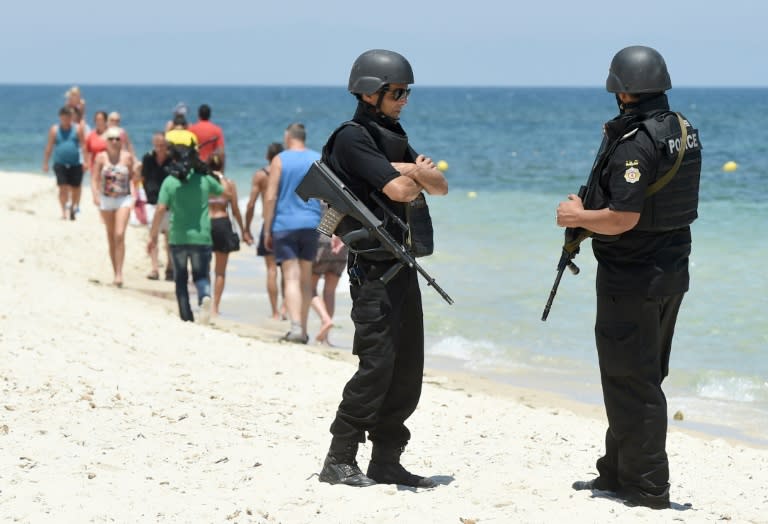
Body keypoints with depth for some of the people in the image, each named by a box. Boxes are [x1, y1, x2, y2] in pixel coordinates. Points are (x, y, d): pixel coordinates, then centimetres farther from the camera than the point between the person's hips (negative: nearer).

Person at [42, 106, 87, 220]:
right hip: (60, 163, -1)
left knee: (75, 189, 6)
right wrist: (45, 163, 4)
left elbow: (83, 145, 2)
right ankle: (64, 211, -8)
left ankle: (73, 209, 26)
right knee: (63, 188, -10)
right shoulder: (54, 129, 4)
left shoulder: (77, 129, 4)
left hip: (75, 164, 1)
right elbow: (49, 147, 6)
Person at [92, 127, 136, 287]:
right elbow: (94, 179, -3)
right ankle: (116, 273, 19)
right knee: (111, 237, 9)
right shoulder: (101, 157, 0)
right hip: (106, 200, 2)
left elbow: (131, 176, 8)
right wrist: (95, 195, -17)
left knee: (119, 235, -15)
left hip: (124, 199, -2)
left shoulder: (127, 157, -1)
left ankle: (119, 273, -14)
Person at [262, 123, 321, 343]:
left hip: (285, 226, -3)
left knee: (291, 278, -7)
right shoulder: (320, 160, 7)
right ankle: (303, 330, 20)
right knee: (306, 279, 14)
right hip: (312, 225, 3)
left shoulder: (280, 160, -3)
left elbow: (270, 198, -7)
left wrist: (267, 230, -1)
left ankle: (296, 327, -23)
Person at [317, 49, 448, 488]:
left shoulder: (393, 138, 17)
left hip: (403, 267, 9)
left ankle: (386, 461, 14)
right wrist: (416, 178, 0)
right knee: (376, 365, -12)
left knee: (408, 369, 8)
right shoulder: (353, 139, -11)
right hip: (373, 268, -9)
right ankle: (339, 461, -6)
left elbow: (440, 186, 14)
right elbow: (398, 190, -22)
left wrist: (412, 170, -5)